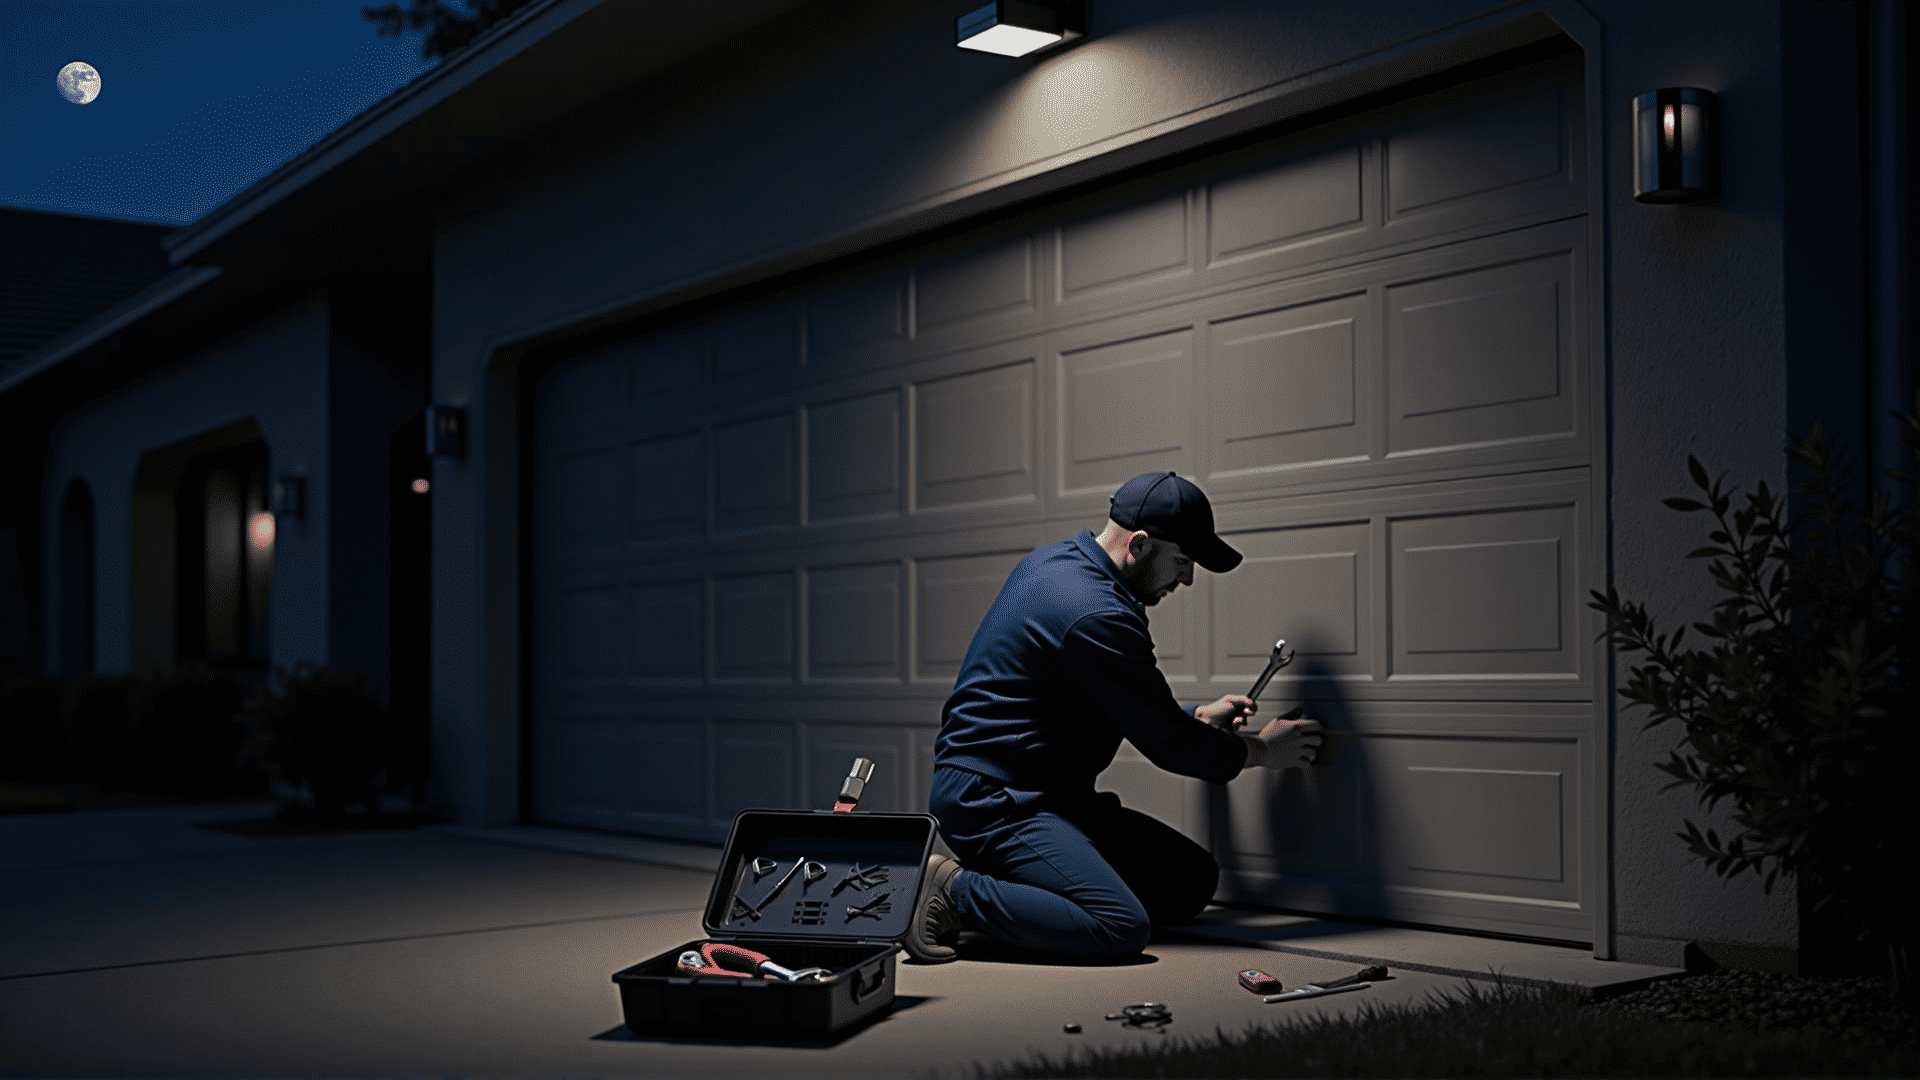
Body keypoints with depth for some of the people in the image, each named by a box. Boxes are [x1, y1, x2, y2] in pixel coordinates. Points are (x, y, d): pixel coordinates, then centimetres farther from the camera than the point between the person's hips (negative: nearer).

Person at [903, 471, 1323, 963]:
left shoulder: (1055, 560, 11)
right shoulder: (1097, 615, -22)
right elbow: (1165, 743, -12)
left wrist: (1197, 717, 21)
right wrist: (1262, 749, 4)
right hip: (991, 800, -11)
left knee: (1194, 880, 5)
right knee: (1122, 927, -28)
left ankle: (1010, 888, 6)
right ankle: (956, 893, -12)